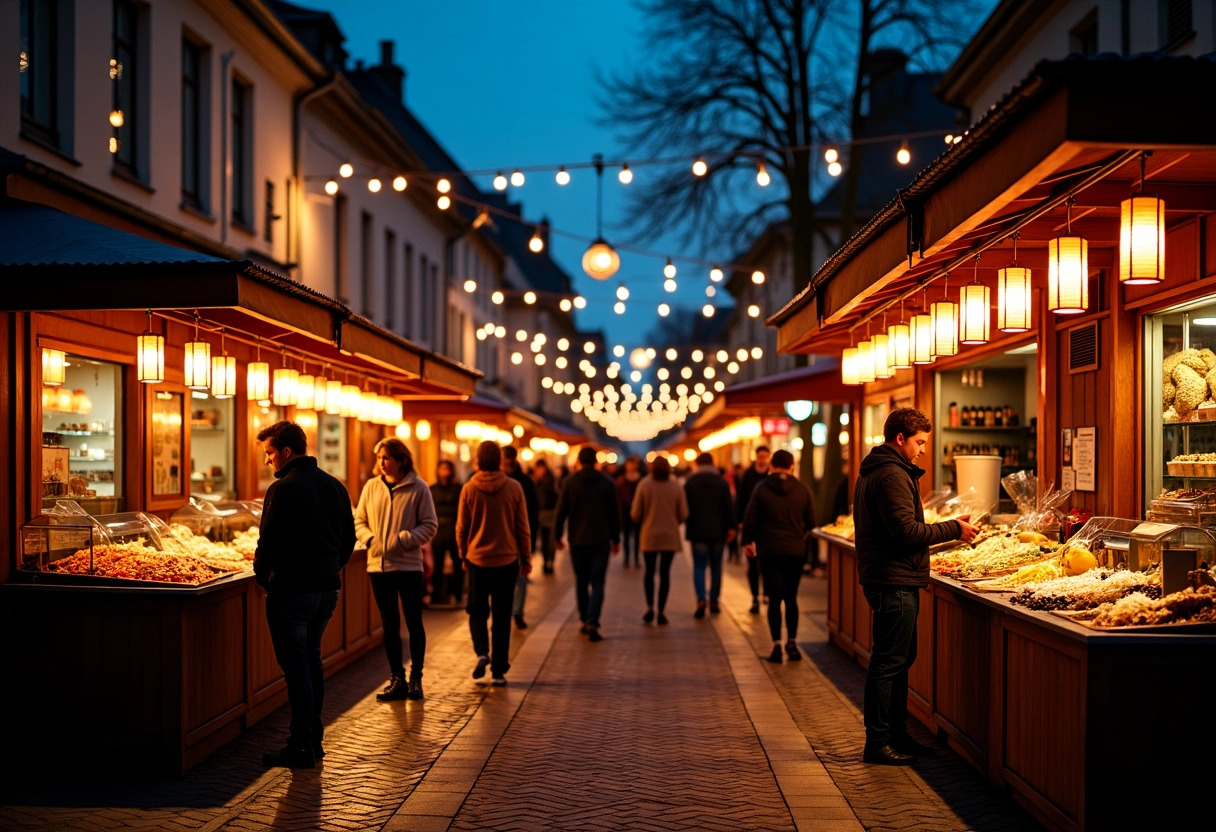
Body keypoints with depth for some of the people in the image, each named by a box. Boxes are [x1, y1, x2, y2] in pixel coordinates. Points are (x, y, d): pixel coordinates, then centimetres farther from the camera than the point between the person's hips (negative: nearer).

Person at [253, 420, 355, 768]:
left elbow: (269, 543, -16)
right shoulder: (335, 486, 8)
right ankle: (314, 739, 23)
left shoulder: (283, 489, -15)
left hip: (292, 590, -8)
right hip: (328, 589, 8)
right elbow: (349, 538, 13)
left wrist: (262, 576, 0)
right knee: (312, 661, 18)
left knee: (296, 666, -1)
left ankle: (301, 747, 3)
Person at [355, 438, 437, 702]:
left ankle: (416, 678, 17)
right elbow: (359, 521, 10)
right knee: (389, 624, 10)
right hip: (378, 565, 3)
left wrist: (404, 539, -17)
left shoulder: (418, 488, -6)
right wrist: (369, 538, -9)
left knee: (414, 623, 4)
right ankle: (396, 679, 18)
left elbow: (429, 525, -4)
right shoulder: (371, 487, 4)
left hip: (408, 565, -3)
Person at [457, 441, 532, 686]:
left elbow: (461, 528, 1)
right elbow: (523, 527, -1)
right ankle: (498, 671, 7)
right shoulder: (514, 488, -6)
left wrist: (463, 555, 15)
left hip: (477, 558, 0)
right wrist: (526, 557, 9)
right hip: (507, 560, 0)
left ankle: (482, 652, -5)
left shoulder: (469, 489, -6)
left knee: (477, 610, 17)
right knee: (502, 615, 7)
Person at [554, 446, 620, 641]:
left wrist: (557, 535, 7)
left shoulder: (570, 482, -2)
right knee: (597, 583, -1)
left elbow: (561, 511, -2)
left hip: (577, 540, 1)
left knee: (581, 581, 15)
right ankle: (592, 622, -16)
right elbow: (615, 513, 3)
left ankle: (585, 620, 22)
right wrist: (615, 539, 12)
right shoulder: (607, 483, 0)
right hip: (600, 540, -1)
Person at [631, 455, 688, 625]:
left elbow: (635, 514, -6)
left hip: (649, 535, 0)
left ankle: (650, 607, -2)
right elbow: (683, 514, -2)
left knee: (649, 571, 12)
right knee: (665, 573, 6)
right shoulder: (676, 486, -2)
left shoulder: (644, 484, -5)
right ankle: (661, 611, 5)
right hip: (670, 536, 0)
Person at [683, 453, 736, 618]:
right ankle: (714, 602, 15)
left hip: (697, 531, -1)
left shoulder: (690, 482, -1)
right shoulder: (722, 482, -1)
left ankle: (701, 599, -18)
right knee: (716, 567, 12)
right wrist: (731, 527, 1)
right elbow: (729, 506, -3)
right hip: (718, 531, 1)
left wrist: (687, 525, 13)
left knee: (699, 566, 1)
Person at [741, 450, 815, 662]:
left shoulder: (761, 488, -4)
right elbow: (811, 522, 4)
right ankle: (792, 643, 11)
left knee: (775, 599, 2)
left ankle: (777, 645, -2)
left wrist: (747, 541, 12)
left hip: (770, 551, -1)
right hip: (796, 550, 2)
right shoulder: (802, 489, 0)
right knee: (791, 598, 13)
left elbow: (750, 519, -3)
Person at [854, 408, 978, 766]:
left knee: (899, 658, 16)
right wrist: (954, 529, -12)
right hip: (895, 581, -11)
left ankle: (897, 735, 24)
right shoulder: (892, 475, -16)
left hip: (887, 579, 11)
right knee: (888, 662, -6)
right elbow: (907, 531, -22)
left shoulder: (873, 472, 18)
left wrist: (947, 530, 16)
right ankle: (877, 743, 0)